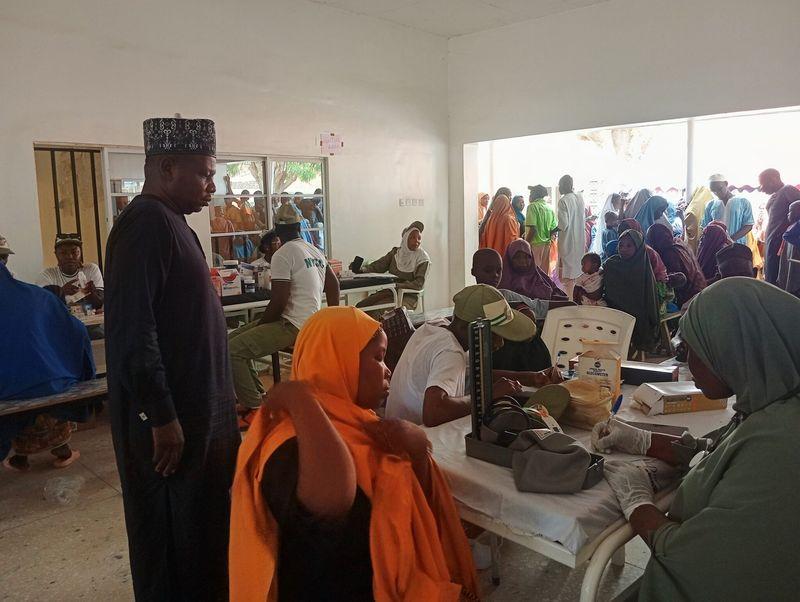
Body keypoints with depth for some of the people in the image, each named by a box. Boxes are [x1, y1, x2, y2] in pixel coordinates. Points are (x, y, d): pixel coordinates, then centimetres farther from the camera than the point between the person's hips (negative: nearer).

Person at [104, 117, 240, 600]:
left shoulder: (172, 222, 12)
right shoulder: (146, 225, -19)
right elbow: (131, 330, -25)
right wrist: (162, 416, -22)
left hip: (199, 404, 10)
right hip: (170, 414, -10)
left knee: (206, 516, 22)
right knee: (173, 529, 8)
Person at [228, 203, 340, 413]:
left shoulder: (282, 255, -15)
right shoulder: (316, 251, 12)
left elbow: (278, 302, -20)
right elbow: (334, 284, 22)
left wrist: (259, 324, -3)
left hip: (293, 327, -9)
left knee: (232, 351, -14)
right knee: (234, 338, 16)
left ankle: (254, 407, -9)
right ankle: (257, 395, 20)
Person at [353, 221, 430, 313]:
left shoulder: (423, 259, -4)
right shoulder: (395, 252, 11)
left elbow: (419, 284, -13)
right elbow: (379, 265, 5)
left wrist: (397, 285, -27)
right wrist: (362, 268, -15)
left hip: (408, 296, -5)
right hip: (388, 292, 5)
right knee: (360, 306, -16)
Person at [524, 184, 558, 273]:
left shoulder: (533, 206, -11)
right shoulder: (550, 208, 11)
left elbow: (533, 229, -19)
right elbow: (555, 228, 11)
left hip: (535, 243, -7)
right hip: (546, 243, 7)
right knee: (544, 271, 13)